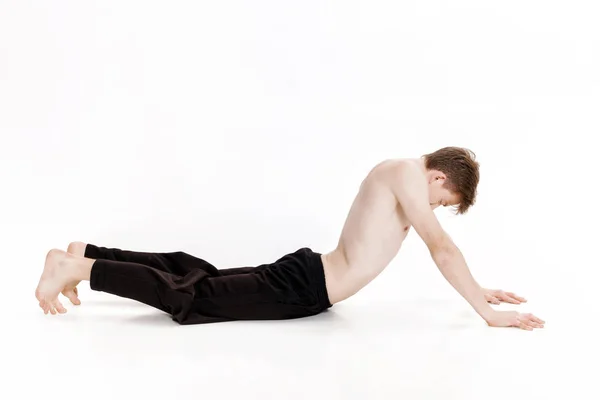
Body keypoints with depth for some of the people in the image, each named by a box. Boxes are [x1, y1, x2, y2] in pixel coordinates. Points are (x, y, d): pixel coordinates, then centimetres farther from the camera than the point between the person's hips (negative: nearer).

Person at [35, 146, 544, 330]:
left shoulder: (397, 172, 15)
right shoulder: (407, 174, -15)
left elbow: (438, 247, 24)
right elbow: (441, 247, -21)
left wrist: (478, 288, 22)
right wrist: (486, 311, -16)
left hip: (305, 271, 10)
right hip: (304, 288, -10)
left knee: (199, 275, 13)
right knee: (189, 295, -9)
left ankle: (86, 253, 17)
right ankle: (81, 267, -6)